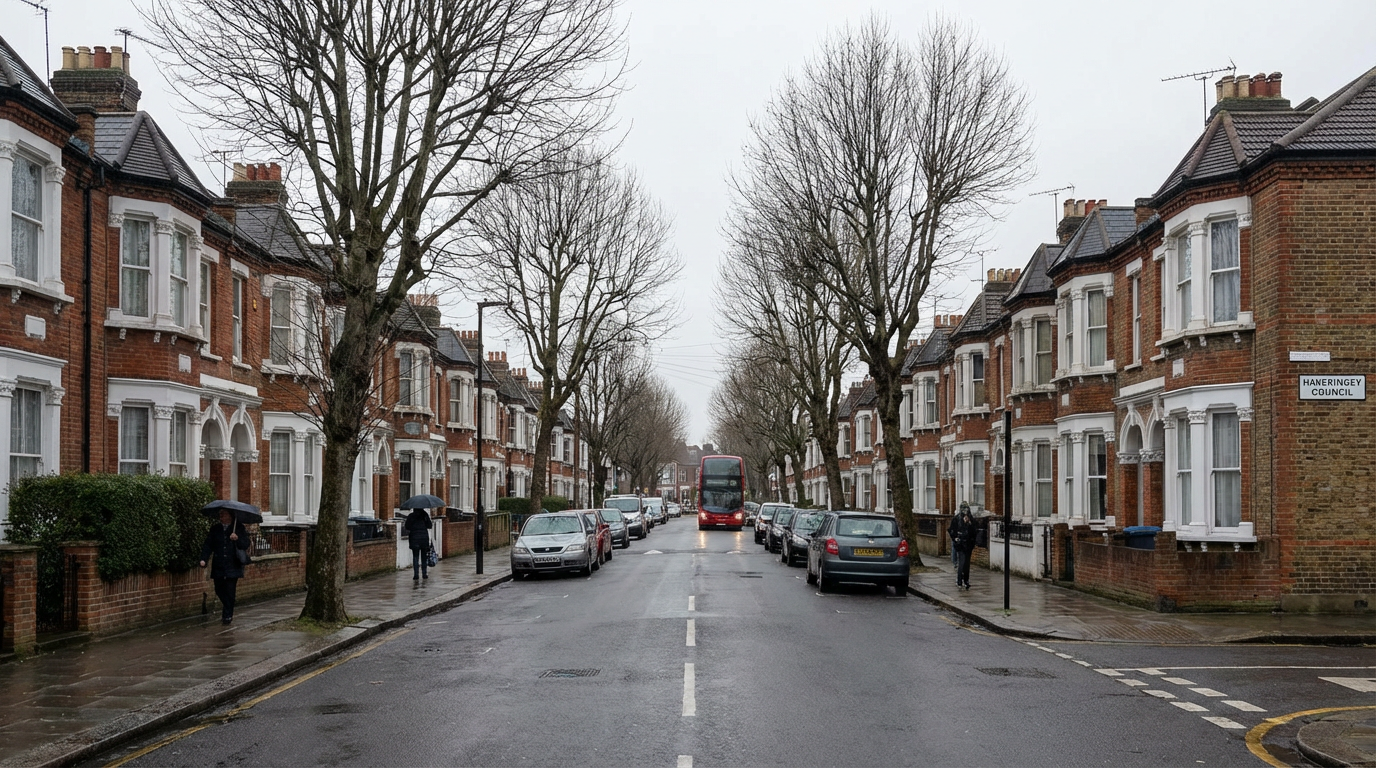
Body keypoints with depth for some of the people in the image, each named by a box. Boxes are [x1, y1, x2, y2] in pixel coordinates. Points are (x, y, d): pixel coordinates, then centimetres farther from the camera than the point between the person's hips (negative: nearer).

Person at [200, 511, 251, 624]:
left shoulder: (239, 528, 2)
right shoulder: (215, 529, 9)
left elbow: (246, 544, -2)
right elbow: (208, 545, 4)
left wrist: (237, 539, -21)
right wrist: (203, 559, -10)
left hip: (232, 565, -3)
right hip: (218, 566, 3)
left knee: (230, 590, -5)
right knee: (219, 589, 6)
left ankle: (227, 615, 5)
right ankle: (228, 610, 30)